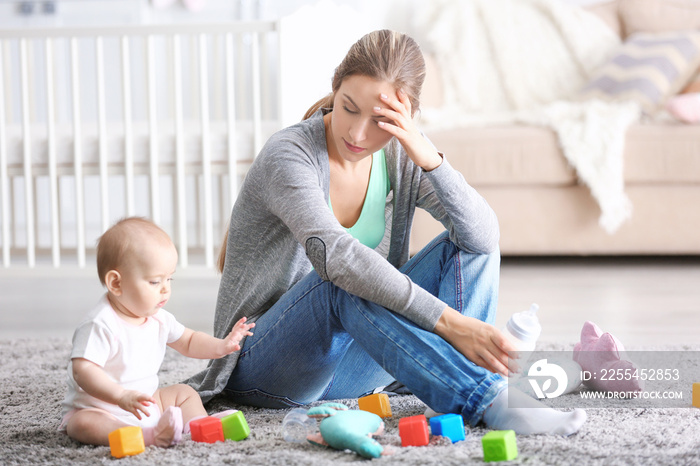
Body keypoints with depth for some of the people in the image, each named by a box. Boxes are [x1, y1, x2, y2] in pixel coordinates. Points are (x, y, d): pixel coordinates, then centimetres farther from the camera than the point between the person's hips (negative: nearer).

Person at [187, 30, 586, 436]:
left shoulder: (402, 158, -3)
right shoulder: (289, 155, -21)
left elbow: (485, 238, -15)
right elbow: (334, 255, -38)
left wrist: (430, 158, -31)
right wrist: (448, 322, -44)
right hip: (262, 369, -6)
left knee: (465, 248, -7)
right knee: (344, 281, -36)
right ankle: (491, 402, -43)